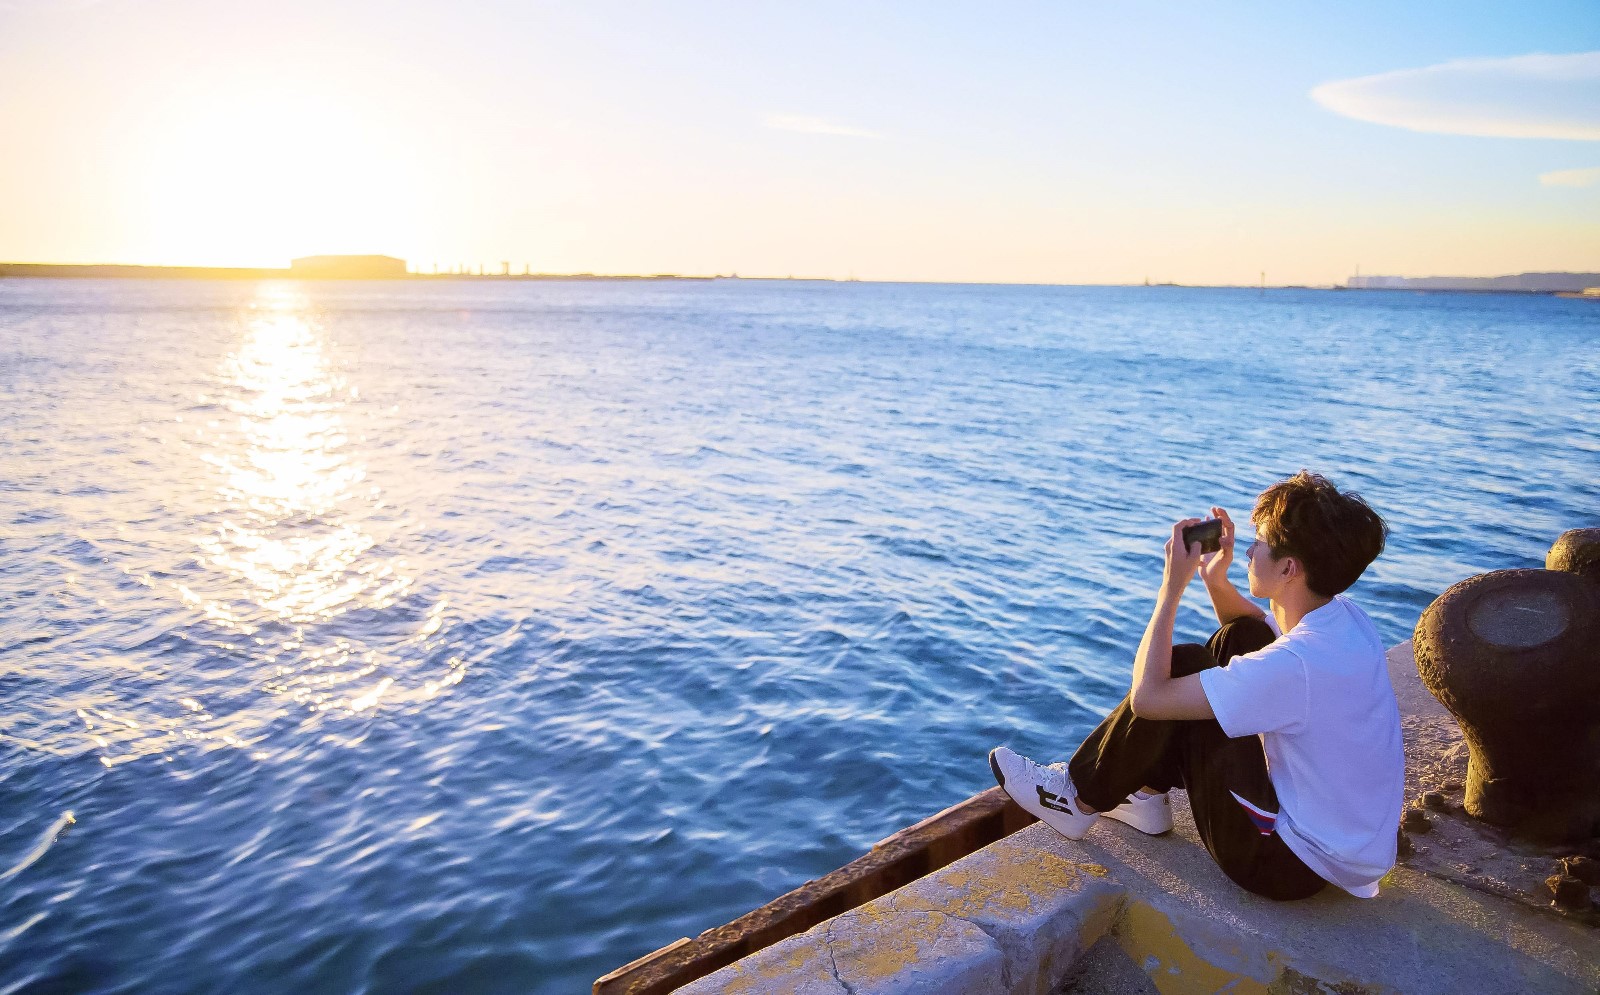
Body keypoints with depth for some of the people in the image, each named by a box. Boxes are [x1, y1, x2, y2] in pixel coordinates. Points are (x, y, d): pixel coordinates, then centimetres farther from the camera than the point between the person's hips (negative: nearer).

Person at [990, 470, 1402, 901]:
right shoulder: (1340, 615, -6)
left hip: (1292, 863, -8)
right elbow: (1254, 628, 17)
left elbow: (1147, 695, -27)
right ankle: (1146, 791, 16)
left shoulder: (1294, 663, -32)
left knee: (1168, 682, -11)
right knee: (1236, 639, 7)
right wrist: (1215, 579, -3)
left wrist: (1173, 585, -20)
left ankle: (1082, 799, 11)